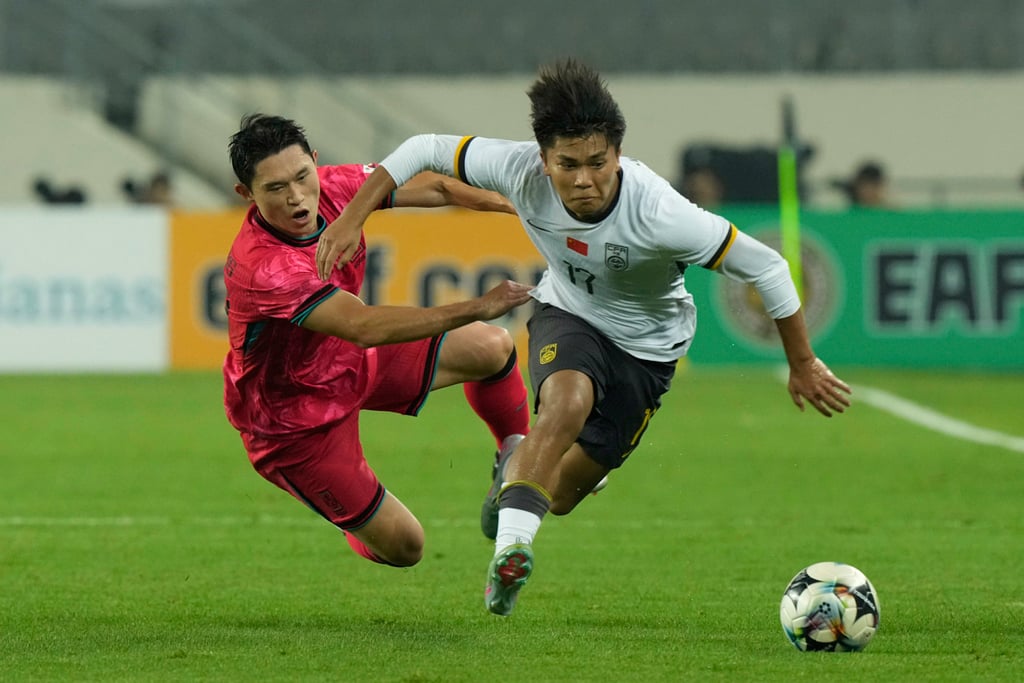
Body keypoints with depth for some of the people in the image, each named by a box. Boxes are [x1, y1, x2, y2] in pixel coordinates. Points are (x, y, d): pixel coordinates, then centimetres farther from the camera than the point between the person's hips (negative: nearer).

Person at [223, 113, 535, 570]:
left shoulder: (331, 187, -17)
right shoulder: (262, 268, -40)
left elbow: (433, 188, -2)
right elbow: (364, 327, -48)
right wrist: (477, 308, -50)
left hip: (351, 364, 7)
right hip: (294, 420, -7)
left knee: (492, 346, 4)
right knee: (402, 547, -3)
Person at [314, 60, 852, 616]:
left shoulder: (658, 214, -37)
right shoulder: (522, 172, -28)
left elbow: (764, 267, -27)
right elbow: (425, 151, -13)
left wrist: (802, 366, -17)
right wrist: (352, 219, -18)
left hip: (646, 346, -1)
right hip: (566, 315, 1)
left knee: (562, 494, 1)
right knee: (567, 402, -34)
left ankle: (515, 469, 36)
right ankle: (510, 547, -25)